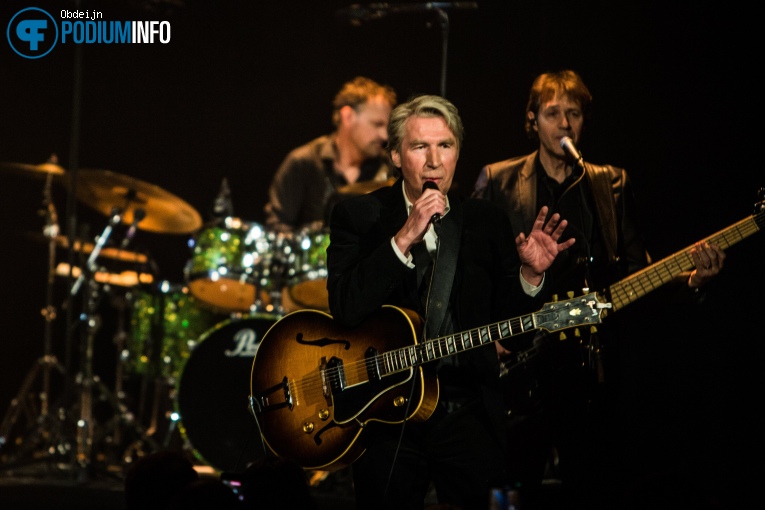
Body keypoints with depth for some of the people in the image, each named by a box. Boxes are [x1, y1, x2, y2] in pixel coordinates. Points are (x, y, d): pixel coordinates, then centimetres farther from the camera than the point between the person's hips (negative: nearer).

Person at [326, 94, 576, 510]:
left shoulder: (486, 220, 9)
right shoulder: (358, 215, 1)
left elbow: (507, 320, 9)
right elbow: (345, 308, -15)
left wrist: (530, 275, -11)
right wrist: (405, 237, -21)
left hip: (468, 411, 2)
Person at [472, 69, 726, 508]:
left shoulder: (612, 185, 14)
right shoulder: (499, 181, 7)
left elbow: (637, 269, 8)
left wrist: (690, 279, -10)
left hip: (585, 361, 2)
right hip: (517, 361, -2)